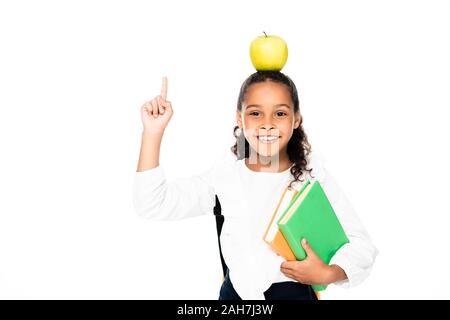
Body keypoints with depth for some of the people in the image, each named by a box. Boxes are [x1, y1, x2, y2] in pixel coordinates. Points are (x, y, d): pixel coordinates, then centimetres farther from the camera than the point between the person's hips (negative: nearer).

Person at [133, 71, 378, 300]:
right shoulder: (224, 177, -5)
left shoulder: (314, 177, -8)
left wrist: (328, 274, -22)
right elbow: (152, 205, -10)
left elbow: (361, 245, -3)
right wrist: (153, 132, -16)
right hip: (236, 293, 1)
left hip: (296, 292, -1)